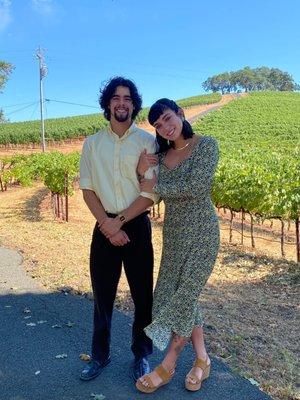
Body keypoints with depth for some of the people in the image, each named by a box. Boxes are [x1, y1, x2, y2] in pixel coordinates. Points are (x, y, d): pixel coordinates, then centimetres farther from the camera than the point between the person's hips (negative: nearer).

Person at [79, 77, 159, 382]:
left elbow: (152, 193, -7)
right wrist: (107, 224, -11)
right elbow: (87, 189, 2)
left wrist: (119, 221, -13)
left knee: (142, 294, 7)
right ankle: (100, 355, 30)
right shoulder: (92, 143, 6)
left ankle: (141, 354, 28)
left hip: (137, 225, -2)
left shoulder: (147, 142, -2)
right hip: (104, 226, 2)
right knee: (102, 293, 11)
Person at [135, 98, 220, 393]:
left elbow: (196, 187, -19)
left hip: (200, 232, -6)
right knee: (182, 296, 10)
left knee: (183, 296, 0)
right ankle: (201, 360, 29)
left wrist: (156, 186, -10)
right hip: (173, 233, 6)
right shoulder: (162, 154, 9)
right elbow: (153, 195, 5)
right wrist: (143, 173, -14)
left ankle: (168, 366, 18)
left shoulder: (206, 144, -8)